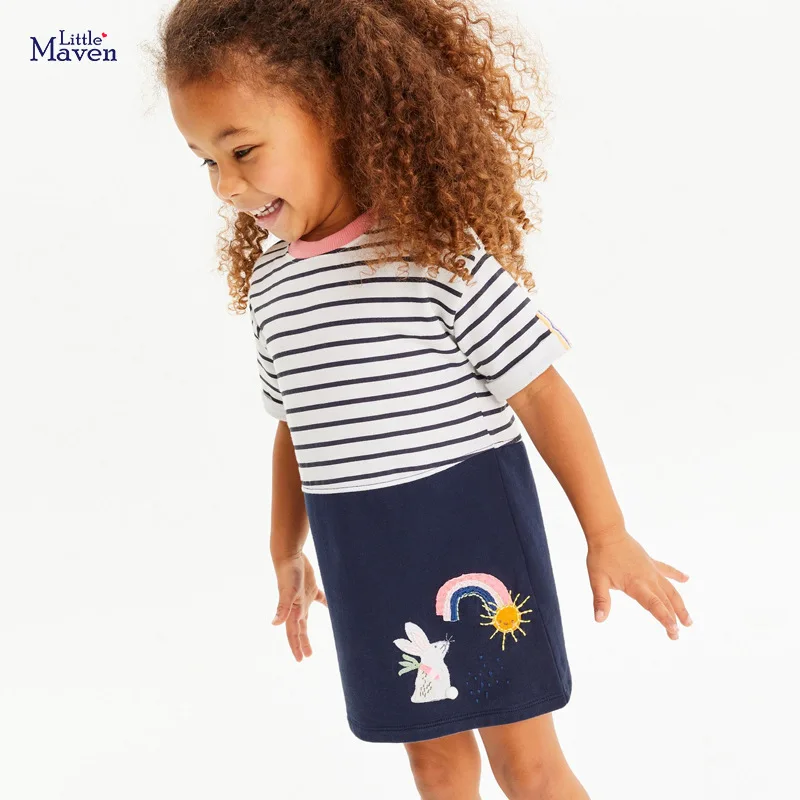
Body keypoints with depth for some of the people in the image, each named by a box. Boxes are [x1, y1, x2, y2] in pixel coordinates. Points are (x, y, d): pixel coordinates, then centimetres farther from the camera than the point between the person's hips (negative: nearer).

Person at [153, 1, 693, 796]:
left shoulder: (441, 252, -17)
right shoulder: (266, 282, 3)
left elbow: (541, 394, -13)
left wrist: (607, 536, -9)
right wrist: (286, 554, 21)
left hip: (471, 535, -5)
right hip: (363, 564, 6)